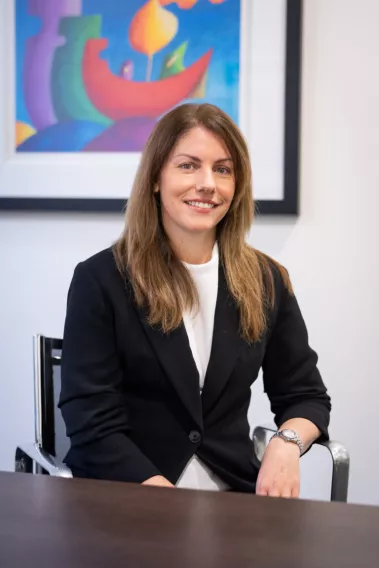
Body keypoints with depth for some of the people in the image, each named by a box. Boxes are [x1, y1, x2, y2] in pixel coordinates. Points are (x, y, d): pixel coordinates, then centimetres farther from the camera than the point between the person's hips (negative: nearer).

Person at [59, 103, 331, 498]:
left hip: (232, 491, 3)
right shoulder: (100, 280, -5)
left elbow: (306, 396, 12)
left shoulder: (266, 281, 6)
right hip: (125, 499, -2)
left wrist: (286, 443, -11)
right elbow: (94, 426, -9)